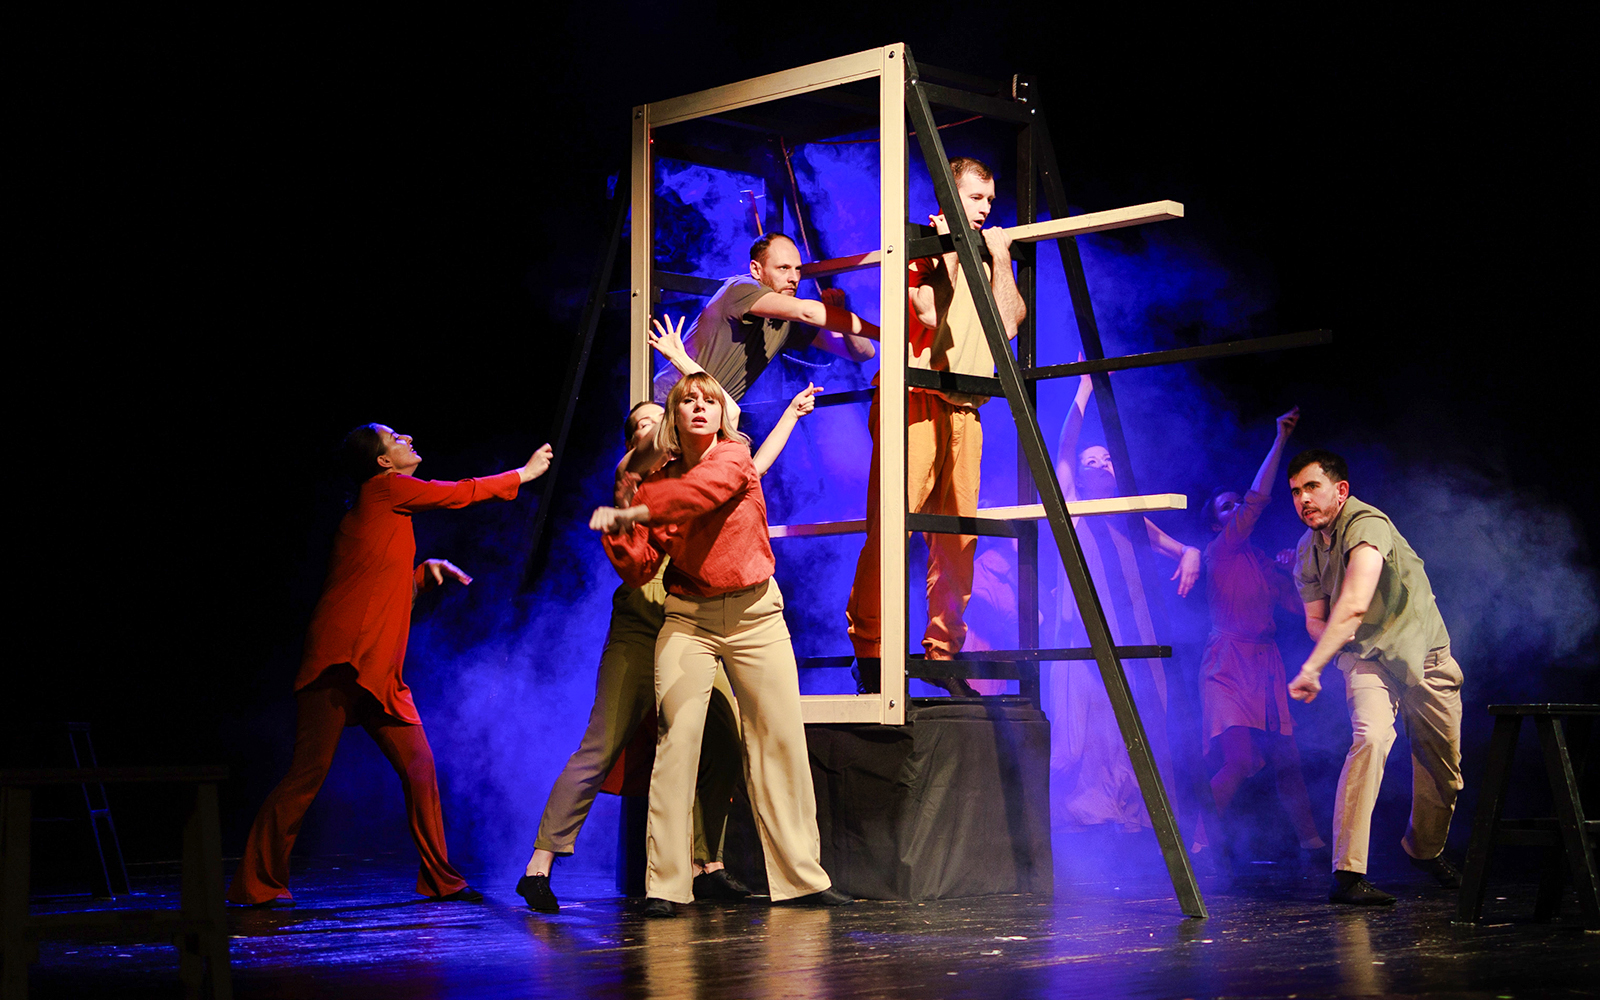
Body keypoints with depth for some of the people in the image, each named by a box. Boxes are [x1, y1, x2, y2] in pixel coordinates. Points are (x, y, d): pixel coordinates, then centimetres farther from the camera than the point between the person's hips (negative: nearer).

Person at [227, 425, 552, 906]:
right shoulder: (384, 488, -2)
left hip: (380, 669, 9)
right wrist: (525, 472, 12)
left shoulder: (386, 509, 23)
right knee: (310, 771, -8)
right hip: (341, 661, -9)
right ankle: (257, 881, -1)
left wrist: (425, 572, 12)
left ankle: (440, 878, 10)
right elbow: (460, 494, 2)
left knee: (419, 766, 4)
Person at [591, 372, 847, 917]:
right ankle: (664, 886, -9)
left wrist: (630, 514, -19)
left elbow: (704, 491, -23)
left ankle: (800, 874, 5)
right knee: (676, 740, -11)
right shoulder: (654, 486, 5)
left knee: (781, 739, -1)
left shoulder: (734, 456, -1)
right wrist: (614, 535, -16)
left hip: (756, 612, 0)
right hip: (688, 618, 1)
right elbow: (639, 570, 2)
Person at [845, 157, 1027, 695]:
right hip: (913, 402, -6)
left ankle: (944, 651, 9)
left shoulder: (984, 258, 24)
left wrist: (1000, 258, 7)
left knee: (958, 537, 2)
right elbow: (927, 313, -11)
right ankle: (868, 651, -7)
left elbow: (1008, 323, 7)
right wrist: (947, 252, -7)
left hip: (963, 409, 6)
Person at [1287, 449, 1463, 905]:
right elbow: (1315, 619, 10)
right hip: (1366, 657, 2)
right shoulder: (1307, 551, -1)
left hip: (1423, 652, -2)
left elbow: (1355, 604, -38)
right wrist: (1336, 639, -15)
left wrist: (1311, 668, -44)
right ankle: (1347, 873, -29)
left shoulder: (1367, 525, -24)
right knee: (1371, 736, -26)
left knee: (1444, 767, 7)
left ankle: (1425, 850, 39)